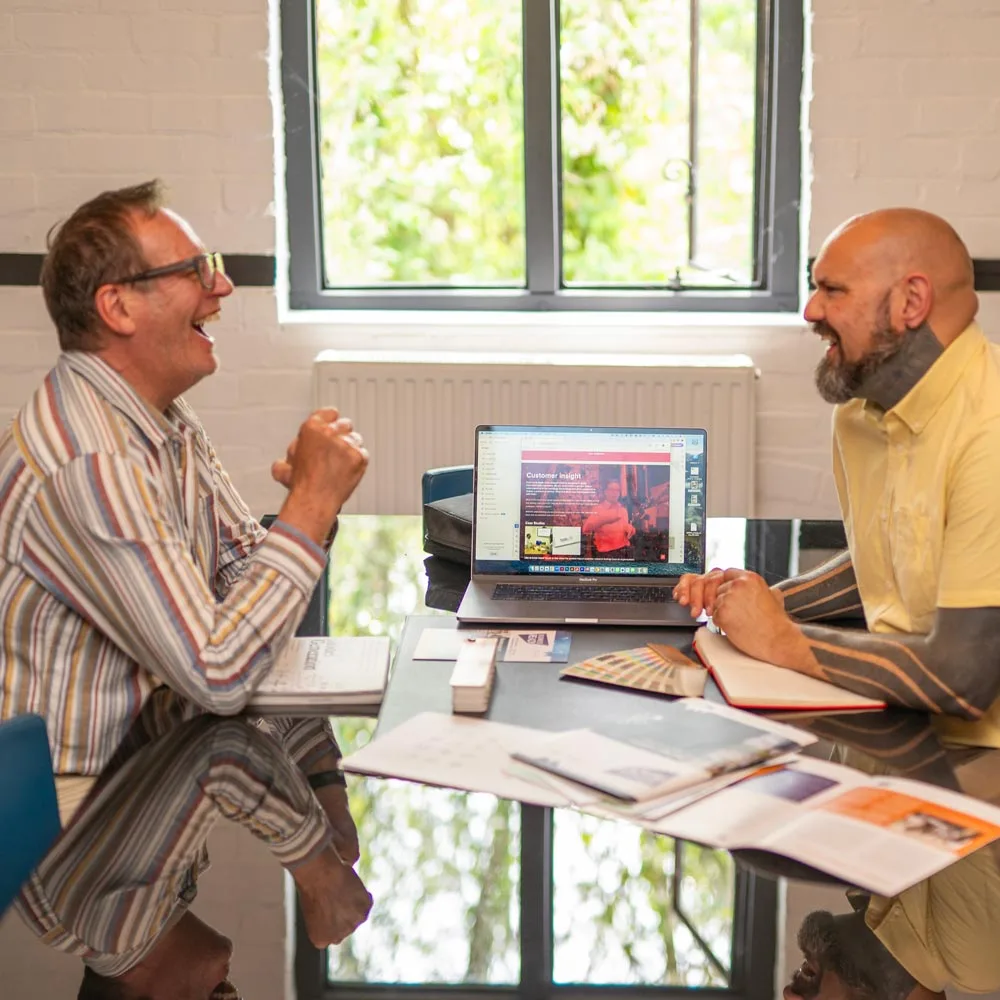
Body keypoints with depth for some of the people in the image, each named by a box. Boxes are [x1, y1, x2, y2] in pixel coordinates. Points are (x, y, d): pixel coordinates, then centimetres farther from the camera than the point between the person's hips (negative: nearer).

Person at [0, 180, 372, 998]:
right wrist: (312, 506, -20)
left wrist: (311, 504, -11)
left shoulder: (165, 424, 4)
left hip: (142, 745, 9)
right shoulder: (88, 463, -26)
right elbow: (217, 674, -26)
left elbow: (247, 581, 7)